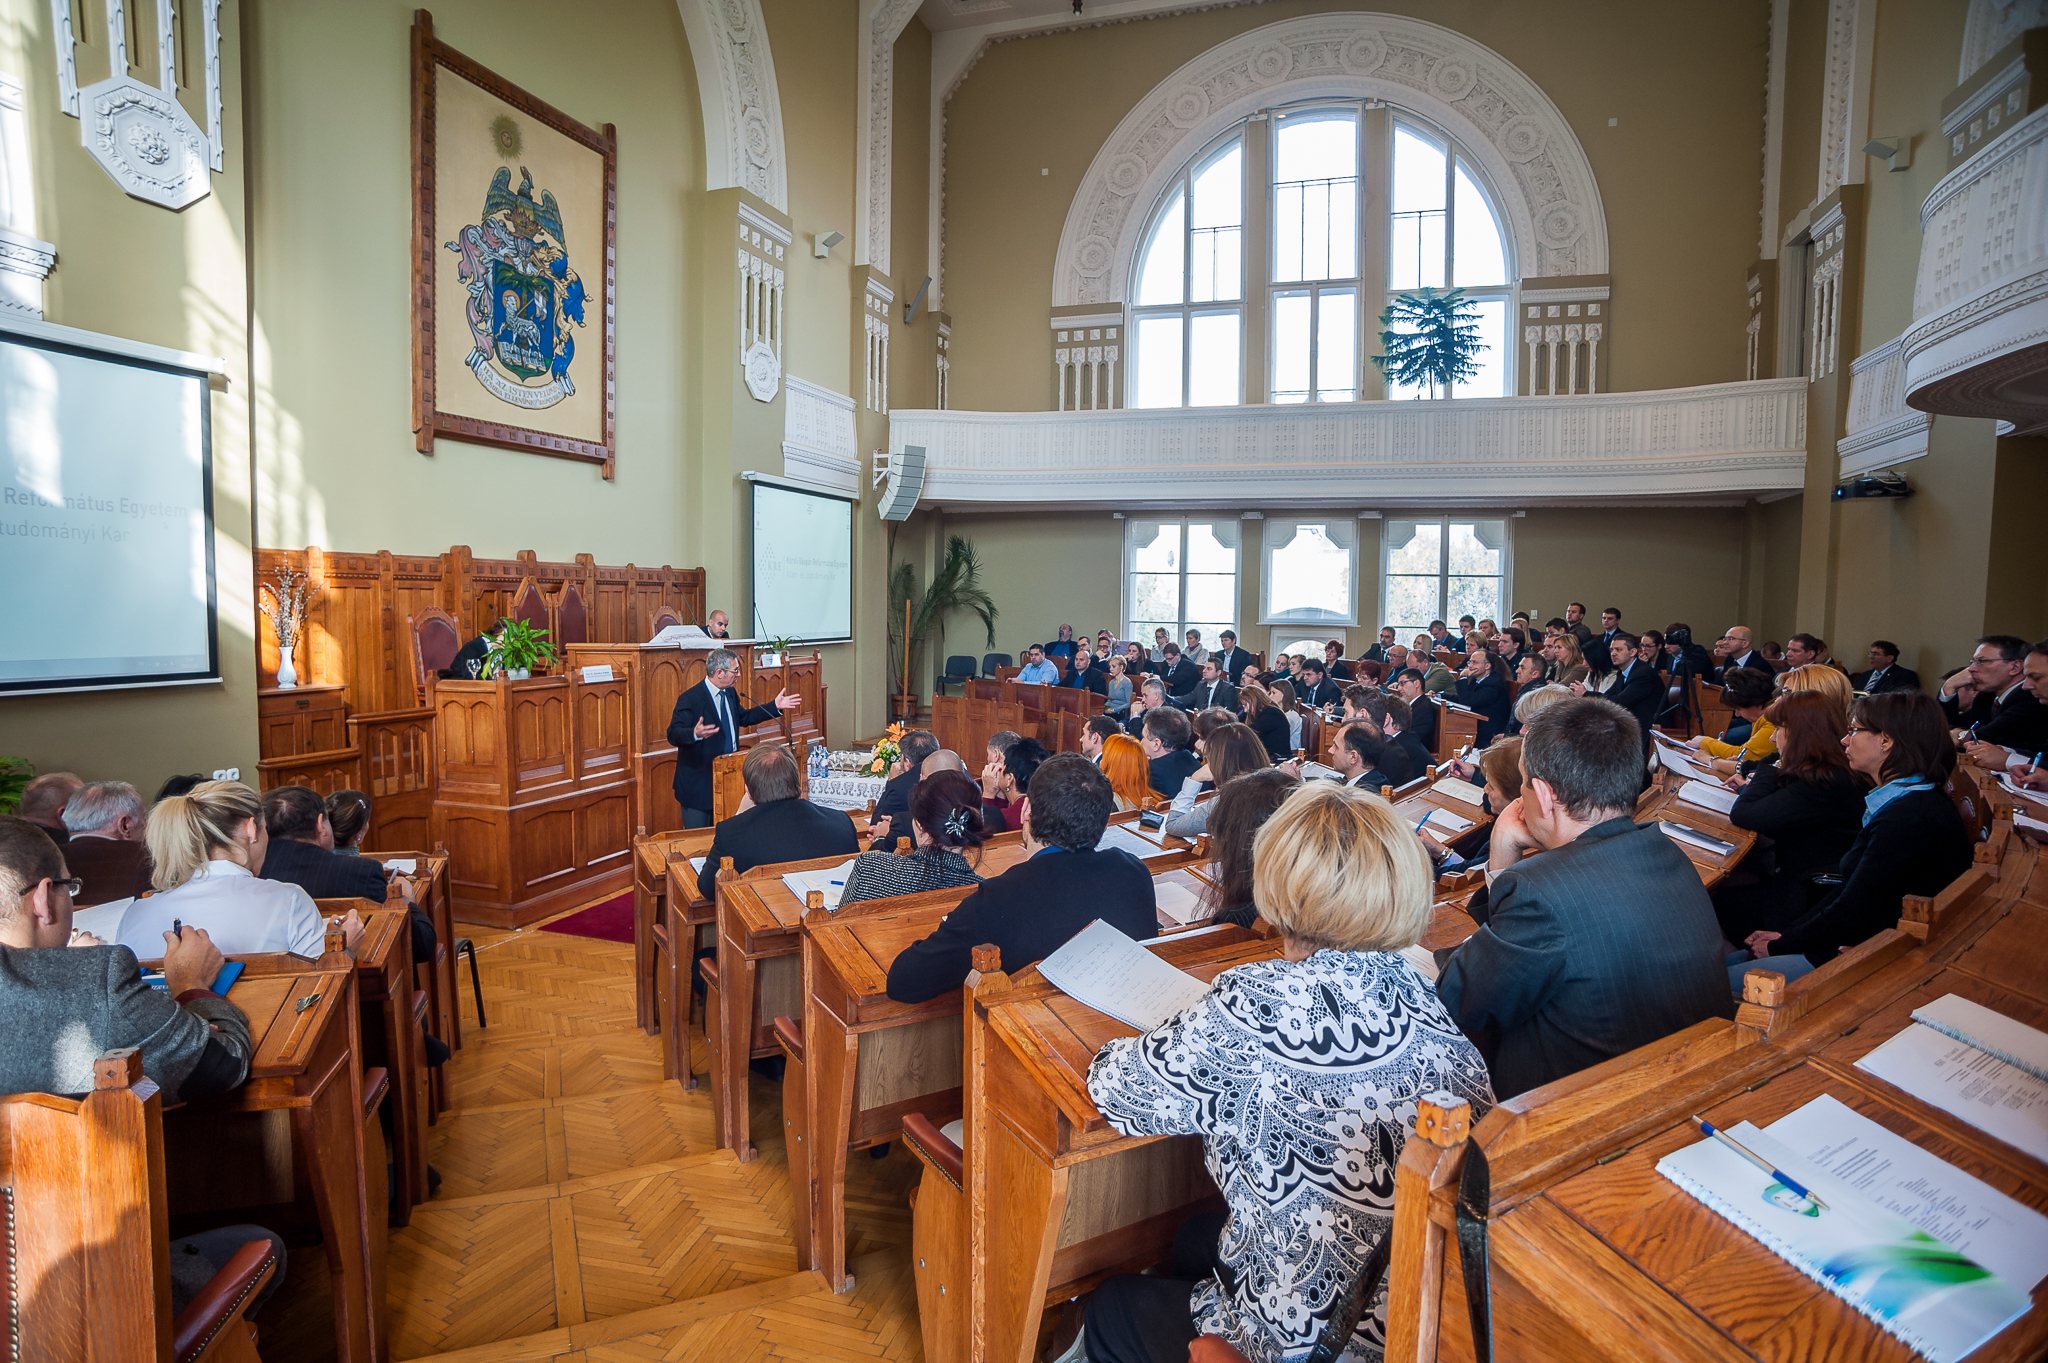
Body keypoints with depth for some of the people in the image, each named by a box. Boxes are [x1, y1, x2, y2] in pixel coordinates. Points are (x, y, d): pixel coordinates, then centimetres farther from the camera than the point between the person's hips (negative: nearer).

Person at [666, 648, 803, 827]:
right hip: (699, 782, -8)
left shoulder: (729, 694, 8)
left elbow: (744, 718, 23)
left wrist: (775, 706, 19)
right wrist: (695, 734, -45)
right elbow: (673, 734, -24)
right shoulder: (690, 699, -18)